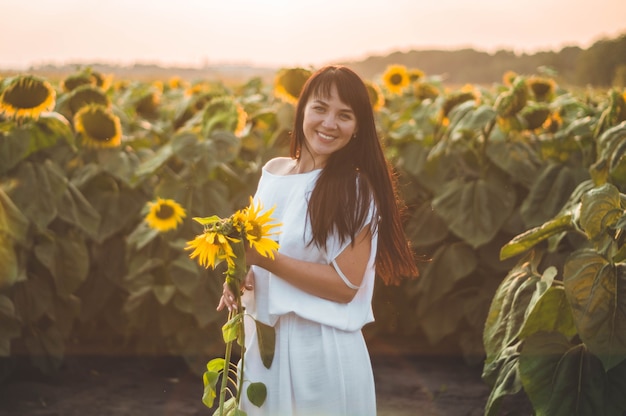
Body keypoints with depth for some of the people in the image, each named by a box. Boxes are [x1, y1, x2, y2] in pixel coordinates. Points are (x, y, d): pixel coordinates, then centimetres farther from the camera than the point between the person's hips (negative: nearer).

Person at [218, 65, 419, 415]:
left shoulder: (356, 191, -12)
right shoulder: (272, 172, 5)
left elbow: (345, 284, -18)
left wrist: (265, 259, -22)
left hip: (324, 351, -5)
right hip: (261, 345, 6)